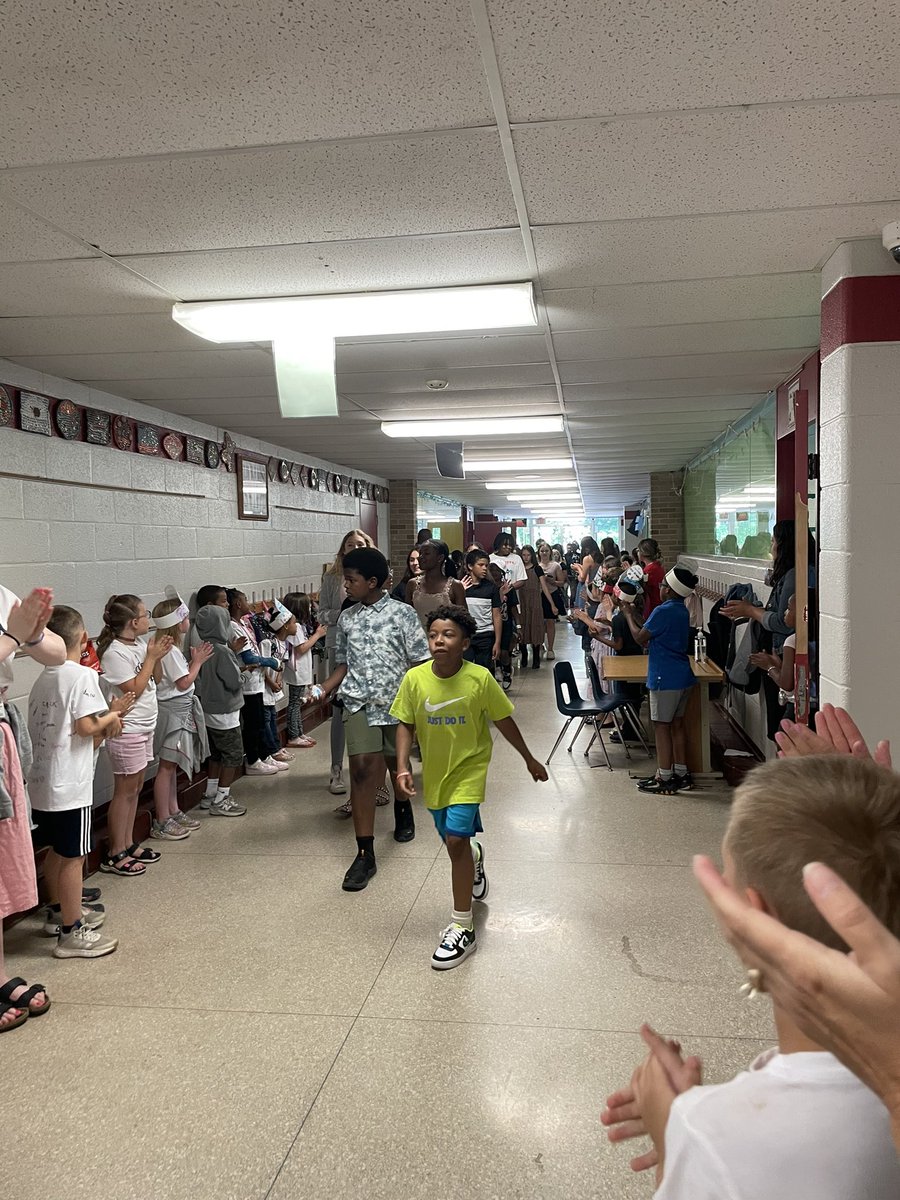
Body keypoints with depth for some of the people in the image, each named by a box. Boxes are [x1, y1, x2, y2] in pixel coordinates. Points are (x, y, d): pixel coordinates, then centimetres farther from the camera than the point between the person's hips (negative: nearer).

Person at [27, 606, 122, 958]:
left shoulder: (43, 679, 11)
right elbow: (85, 726, -20)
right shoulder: (83, 675, -13)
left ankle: (59, 912, 36)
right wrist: (112, 716, -1)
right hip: (69, 784, -8)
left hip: (42, 782, 8)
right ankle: (72, 933, 7)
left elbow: (57, 729, 14)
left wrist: (103, 729, 17)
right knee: (73, 856, 0)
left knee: (57, 852, 21)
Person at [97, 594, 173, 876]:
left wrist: (158, 657, -2)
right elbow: (134, 690, -19)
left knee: (135, 788, 15)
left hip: (144, 726, 8)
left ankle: (128, 844, 26)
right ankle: (115, 855, 10)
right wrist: (151, 657, -15)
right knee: (125, 791, 0)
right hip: (127, 730, -8)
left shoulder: (139, 645, 6)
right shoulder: (115, 652, -18)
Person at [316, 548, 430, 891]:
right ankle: (365, 854, -8)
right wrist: (323, 689, -2)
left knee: (397, 763, 15)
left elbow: (419, 664, -4)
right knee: (362, 768, -11)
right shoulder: (346, 618, 7)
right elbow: (343, 664, 13)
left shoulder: (402, 614, -5)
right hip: (359, 704, 2)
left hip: (397, 703, -1)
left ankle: (403, 809, 50)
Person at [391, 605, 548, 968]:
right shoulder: (415, 679, -14)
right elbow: (405, 725, -3)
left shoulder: (480, 679, -19)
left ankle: (462, 929, -2)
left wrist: (530, 759, 4)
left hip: (469, 768, -3)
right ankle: (474, 857, 58)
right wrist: (402, 767, -15)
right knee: (454, 839, 19)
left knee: (456, 839, -15)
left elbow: (503, 721, -6)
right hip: (434, 772, 4)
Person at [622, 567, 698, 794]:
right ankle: (681, 775, 21)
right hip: (683, 677, 9)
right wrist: (632, 615, 15)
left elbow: (640, 638, -11)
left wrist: (628, 615, 2)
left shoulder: (663, 611, -18)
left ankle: (664, 780, 5)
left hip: (665, 679, -9)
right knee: (677, 725, 15)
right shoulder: (682, 611, 11)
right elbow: (652, 633, 15)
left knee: (662, 726, 0)